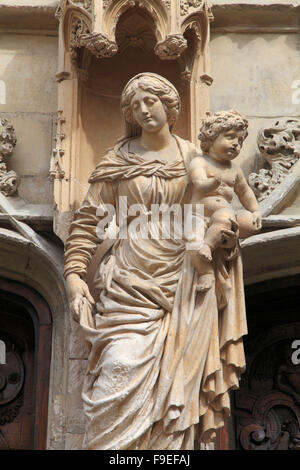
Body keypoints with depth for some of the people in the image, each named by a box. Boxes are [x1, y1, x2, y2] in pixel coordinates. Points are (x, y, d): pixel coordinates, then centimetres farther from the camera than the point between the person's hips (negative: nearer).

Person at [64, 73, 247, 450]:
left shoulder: (193, 157, 9)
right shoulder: (118, 160, 4)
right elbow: (87, 221, 1)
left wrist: (224, 230, -1)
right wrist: (75, 274, -10)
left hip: (181, 285, 2)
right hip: (130, 281, -2)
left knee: (173, 382, 3)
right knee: (122, 372, -11)